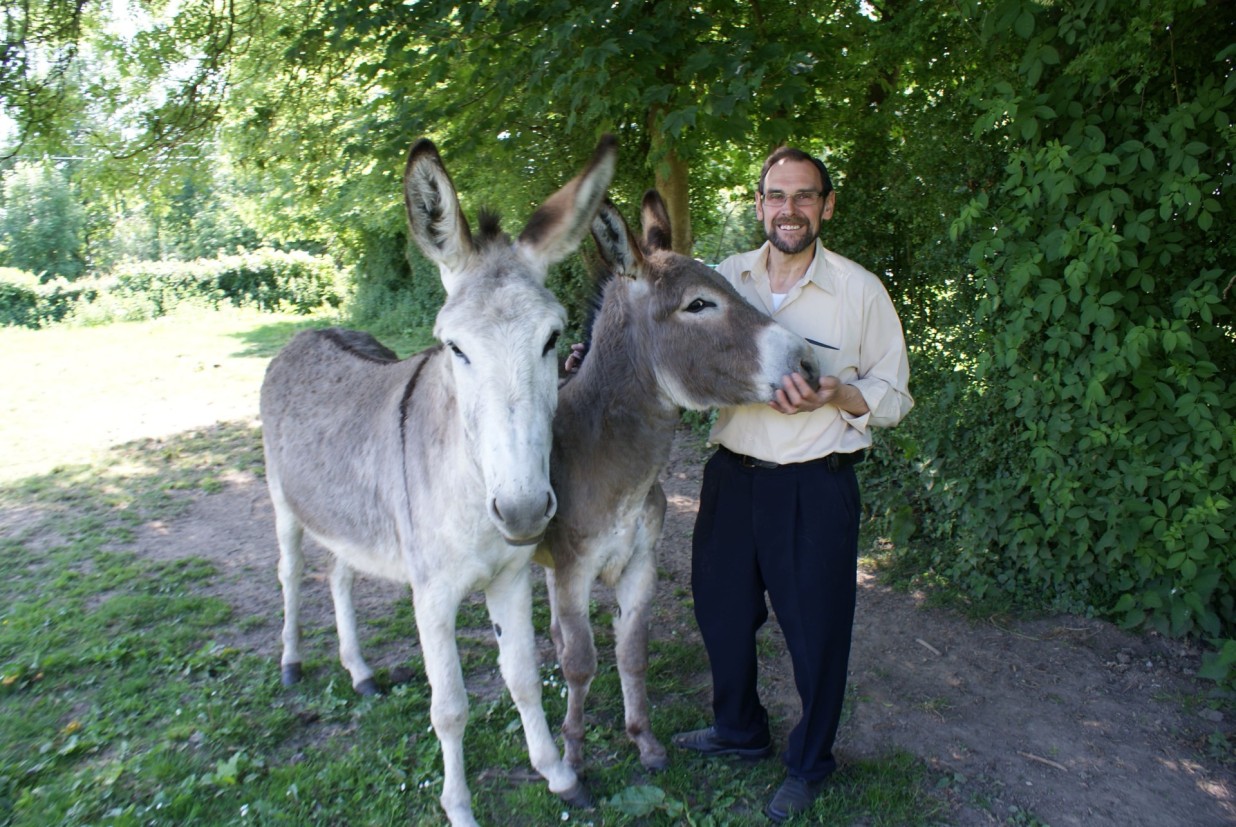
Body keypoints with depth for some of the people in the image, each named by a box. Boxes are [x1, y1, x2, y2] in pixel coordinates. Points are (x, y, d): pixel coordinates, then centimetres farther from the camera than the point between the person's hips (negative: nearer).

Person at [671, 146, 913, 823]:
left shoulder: (859, 289, -6)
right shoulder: (725, 277, 3)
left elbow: (893, 396, -1)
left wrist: (835, 396, -21)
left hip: (816, 487, -4)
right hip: (731, 477, 4)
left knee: (815, 629, 9)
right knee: (721, 609, 18)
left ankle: (809, 762, 36)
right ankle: (739, 729, 46)